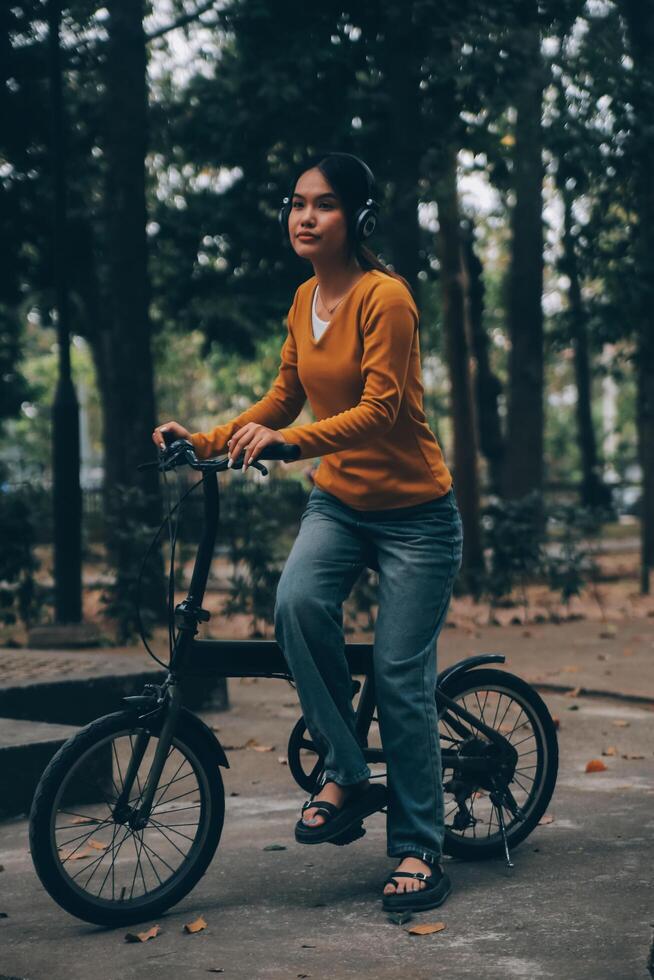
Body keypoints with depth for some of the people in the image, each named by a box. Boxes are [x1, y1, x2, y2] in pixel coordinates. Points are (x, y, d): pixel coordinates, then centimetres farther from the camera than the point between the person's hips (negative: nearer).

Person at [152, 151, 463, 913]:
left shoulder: (384, 296, -17)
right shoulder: (304, 300, 5)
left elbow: (381, 408, -25)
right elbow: (282, 399, 10)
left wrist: (285, 441, -37)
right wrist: (206, 441, -3)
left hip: (413, 512, -5)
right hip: (338, 501, 5)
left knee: (400, 677, -5)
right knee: (298, 602, -24)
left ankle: (418, 849, 10)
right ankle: (344, 775, -8)